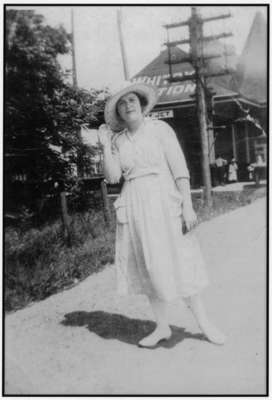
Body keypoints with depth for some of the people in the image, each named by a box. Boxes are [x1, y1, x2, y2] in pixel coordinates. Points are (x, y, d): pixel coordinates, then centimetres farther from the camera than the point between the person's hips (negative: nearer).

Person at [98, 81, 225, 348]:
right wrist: (105, 145, -4)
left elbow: (180, 168, -6)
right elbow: (113, 177, -2)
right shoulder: (117, 140, 8)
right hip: (134, 207, 4)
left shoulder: (159, 129, -1)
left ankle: (204, 322, 16)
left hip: (163, 202, -4)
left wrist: (188, 205, -13)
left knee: (178, 262, -1)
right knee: (148, 267, 8)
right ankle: (162, 327, 22)